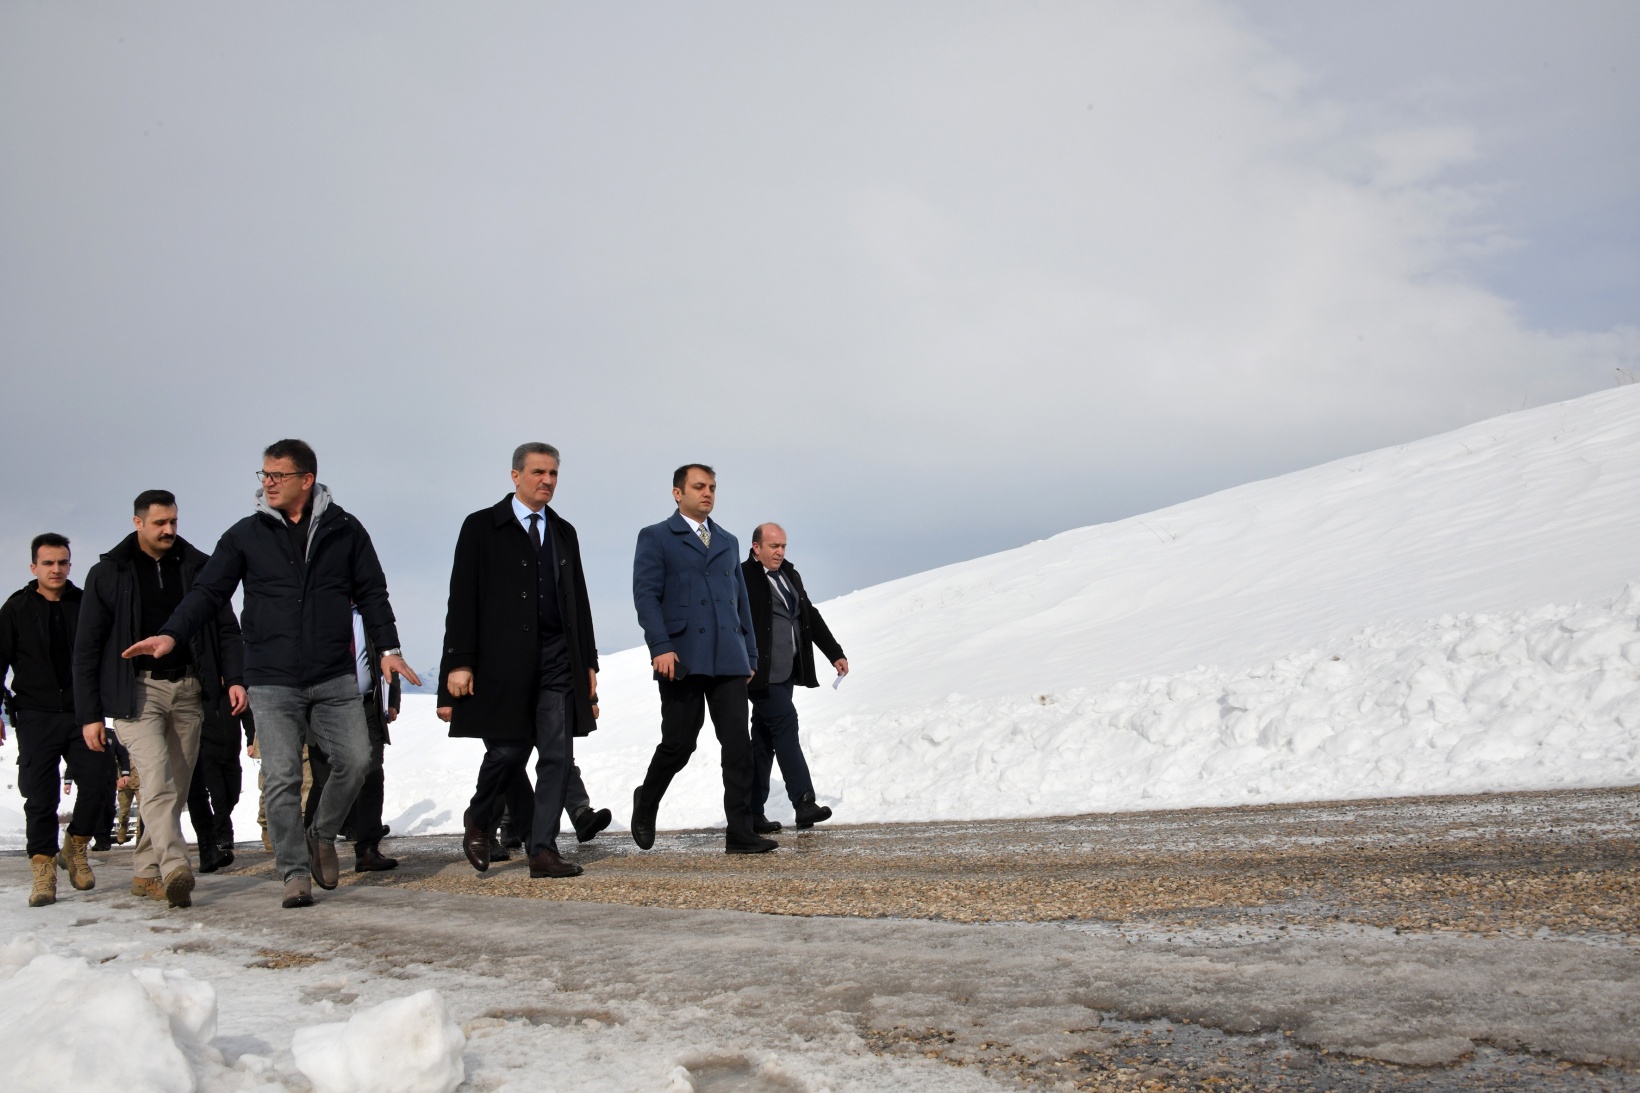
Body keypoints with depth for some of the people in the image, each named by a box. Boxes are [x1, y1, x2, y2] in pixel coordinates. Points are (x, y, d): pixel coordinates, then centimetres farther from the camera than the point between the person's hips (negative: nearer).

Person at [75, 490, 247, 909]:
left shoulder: (198, 567, 10)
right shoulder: (108, 574, 4)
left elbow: (226, 628, 11)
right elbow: (87, 649, 4)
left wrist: (234, 678, -5)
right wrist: (89, 714, -1)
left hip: (188, 690, 3)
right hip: (136, 690, -3)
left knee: (176, 787, 5)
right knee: (157, 780, -19)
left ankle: (146, 871, 18)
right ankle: (175, 869, -29)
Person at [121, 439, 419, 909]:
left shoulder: (344, 529, 6)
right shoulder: (246, 535, 5)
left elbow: (372, 592, 10)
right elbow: (208, 590, 3)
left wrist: (388, 648, 2)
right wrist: (172, 634, -12)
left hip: (334, 679, 1)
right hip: (272, 681, 0)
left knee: (356, 760, -6)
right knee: (282, 778, -3)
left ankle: (323, 835, 20)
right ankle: (295, 873, 9)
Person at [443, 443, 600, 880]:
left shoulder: (564, 532, 17)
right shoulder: (482, 527, 2)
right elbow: (463, 599, -3)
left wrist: (589, 661, 12)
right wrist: (460, 662, -11)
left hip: (558, 660, 5)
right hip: (504, 661, -4)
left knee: (558, 756, -2)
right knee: (508, 751, -2)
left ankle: (544, 850, 4)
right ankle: (478, 820, 26)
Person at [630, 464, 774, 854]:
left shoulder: (728, 542, 20)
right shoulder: (655, 538, 4)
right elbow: (646, 595, -6)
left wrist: (750, 654, 16)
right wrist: (660, 648, -17)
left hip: (728, 661, 4)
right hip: (682, 659, -4)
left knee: (738, 743, -3)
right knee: (679, 743, 1)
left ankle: (740, 832, -1)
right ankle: (646, 802, 28)